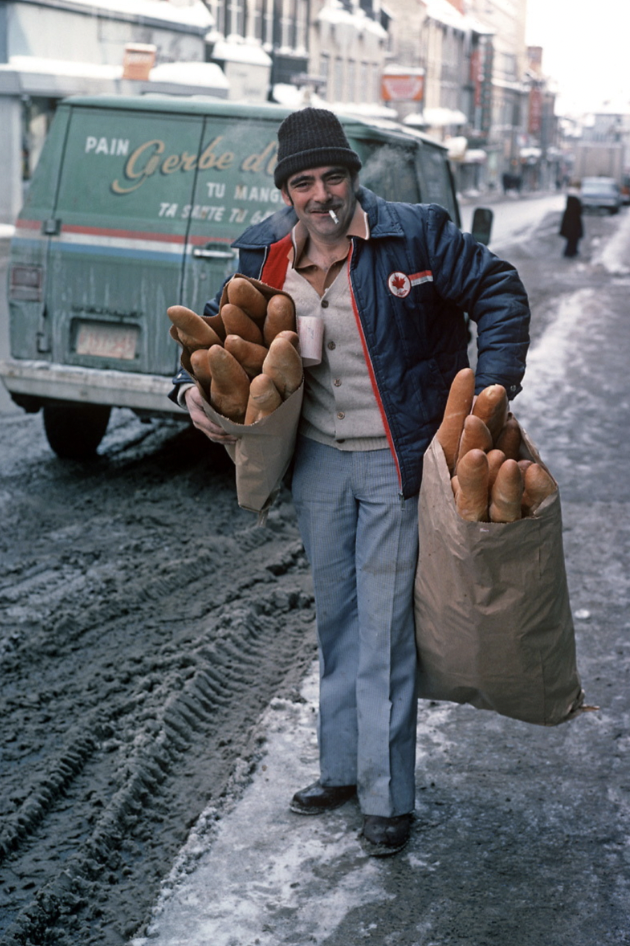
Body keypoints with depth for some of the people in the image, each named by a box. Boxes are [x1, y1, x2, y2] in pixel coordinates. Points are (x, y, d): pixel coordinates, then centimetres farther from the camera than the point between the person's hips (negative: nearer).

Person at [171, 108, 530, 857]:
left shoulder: (414, 234, -13)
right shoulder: (265, 254, 0)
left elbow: (498, 292, -7)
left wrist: (492, 386, -17)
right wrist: (198, 383, 0)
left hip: (395, 461, -5)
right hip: (318, 458, 5)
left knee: (384, 626, -2)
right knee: (335, 619, 16)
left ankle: (387, 797, 10)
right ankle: (342, 768, 31)